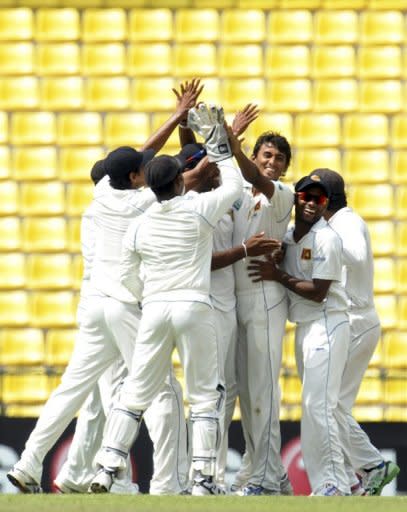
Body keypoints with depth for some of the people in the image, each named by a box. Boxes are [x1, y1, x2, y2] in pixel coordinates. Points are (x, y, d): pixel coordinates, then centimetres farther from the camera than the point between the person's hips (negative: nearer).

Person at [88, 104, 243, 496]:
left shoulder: (139, 226, 7)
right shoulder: (198, 210, -3)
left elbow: (128, 277, 12)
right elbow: (234, 185, 13)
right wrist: (218, 148, 21)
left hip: (154, 309, 3)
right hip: (194, 307, -3)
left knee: (135, 391, 7)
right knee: (204, 394, 3)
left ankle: (107, 468, 0)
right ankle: (202, 478, -3)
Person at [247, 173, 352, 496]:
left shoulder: (326, 239, -12)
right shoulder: (288, 237, 11)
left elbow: (318, 292, -17)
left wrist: (278, 275, -15)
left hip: (327, 325, -9)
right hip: (304, 328, 9)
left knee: (317, 406, -15)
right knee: (324, 407, 11)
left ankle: (332, 485, -14)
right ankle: (344, 479, 17)